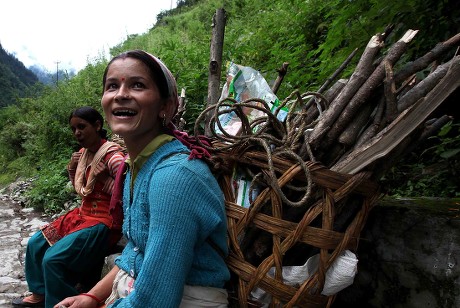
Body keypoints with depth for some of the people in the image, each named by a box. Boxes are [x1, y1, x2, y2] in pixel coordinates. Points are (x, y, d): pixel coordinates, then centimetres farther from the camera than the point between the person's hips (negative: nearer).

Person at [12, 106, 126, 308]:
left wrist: (104, 179, -28)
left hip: (104, 222, -9)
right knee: (36, 243, 13)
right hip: (83, 214, 9)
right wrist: (72, 169, 3)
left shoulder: (112, 154, -20)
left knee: (53, 259, -18)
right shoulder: (83, 153, 7)